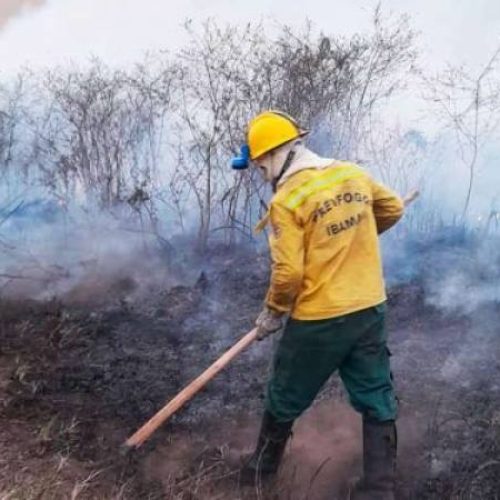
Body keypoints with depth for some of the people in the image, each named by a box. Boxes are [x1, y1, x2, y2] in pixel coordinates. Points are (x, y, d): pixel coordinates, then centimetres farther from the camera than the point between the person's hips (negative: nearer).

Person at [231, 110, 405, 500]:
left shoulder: (287, 200, -17)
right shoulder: (354, 174, 1)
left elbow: (289, 273, -19)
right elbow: (393, 209, 17)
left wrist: (272, 313, -2)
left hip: (318, 320, -5)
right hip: (371, 309, 5)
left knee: (286, 395, 18)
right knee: (377, 401, 15)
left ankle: (266, 461, 40)